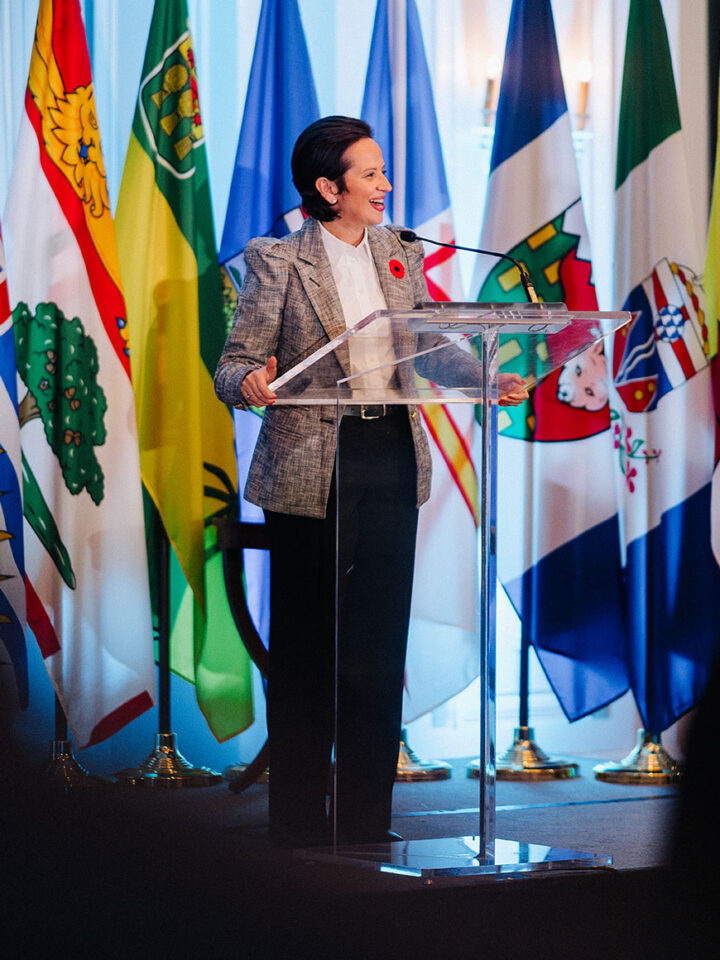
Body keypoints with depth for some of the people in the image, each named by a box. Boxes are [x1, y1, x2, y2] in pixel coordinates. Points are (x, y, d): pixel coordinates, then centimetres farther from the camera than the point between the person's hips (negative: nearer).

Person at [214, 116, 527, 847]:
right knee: (306, 648, 3)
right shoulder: (276, 260, -5)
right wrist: (251, 383, -28)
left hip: (393, 458, 5)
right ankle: (300, 821, 12)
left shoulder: (399, 253, 10)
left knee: (380, 643, 6)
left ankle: (367, 816, 15)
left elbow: (429, 341, 16)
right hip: (310, 471, -4)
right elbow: (235, 363, -6)